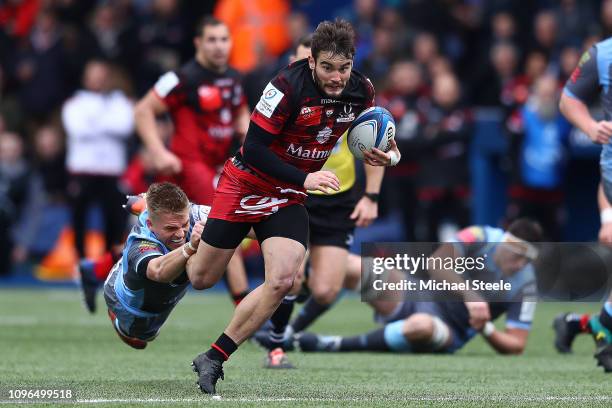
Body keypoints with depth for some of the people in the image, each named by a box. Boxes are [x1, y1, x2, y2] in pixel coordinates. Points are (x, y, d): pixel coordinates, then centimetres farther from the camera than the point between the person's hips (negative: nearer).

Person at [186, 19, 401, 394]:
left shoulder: (362, 92, -10)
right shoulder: (289, 86, -27)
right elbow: (254, 147, -24)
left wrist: (386, 155, -12)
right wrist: (304, 179, -31)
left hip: (290, 196, 4)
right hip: (247, 184, -4)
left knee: (282, 280, -19)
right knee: (202, 279, 7)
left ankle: (214, 359, -6)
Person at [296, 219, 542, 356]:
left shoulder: (524, 286, -11)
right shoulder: (482, 238, -10)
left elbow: (516, 346, -7)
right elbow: (437, 261, -23)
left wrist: (486, 329, -26)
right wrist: (469, 297, -35)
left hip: (448, 332, -3)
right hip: (418, 298, 3)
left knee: (421, 325, -42)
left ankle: (335, 345, -29)